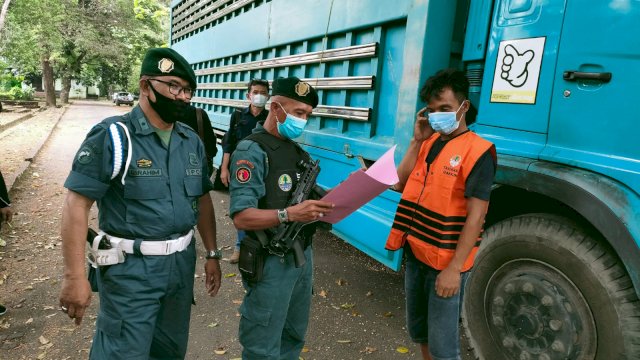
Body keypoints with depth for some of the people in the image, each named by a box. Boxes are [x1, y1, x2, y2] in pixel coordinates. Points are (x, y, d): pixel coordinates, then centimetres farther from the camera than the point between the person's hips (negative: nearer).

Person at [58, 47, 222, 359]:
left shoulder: (192, 141, 6)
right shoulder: (112, 136, -13)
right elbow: (77, 204, -15)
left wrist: (212, 254, 11)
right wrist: (75, 277, -19)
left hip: (182, 264, 6)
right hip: (131, 269, -6)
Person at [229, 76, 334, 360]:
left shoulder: (299, 152, 11)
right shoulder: (251, 151, -16)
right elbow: (241, 217, -24)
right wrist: (289, 214, -37)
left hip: (303, 256, 8)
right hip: (271, 262, -8)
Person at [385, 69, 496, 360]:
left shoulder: (477, 151, -15)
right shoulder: (429, 142, 8)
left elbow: (475, 216, -19)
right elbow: (399, 184, 3)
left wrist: (454, 268, -22)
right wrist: (417, 140, -3)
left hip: (445, 262, -7)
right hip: (416, 252, 7)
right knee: (418, 331, 23)